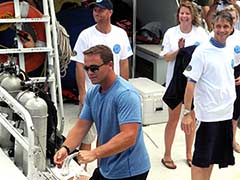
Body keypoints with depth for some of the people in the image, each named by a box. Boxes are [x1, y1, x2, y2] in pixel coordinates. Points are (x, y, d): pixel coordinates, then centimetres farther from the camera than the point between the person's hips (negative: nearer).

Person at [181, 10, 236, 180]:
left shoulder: (230, 50, 7)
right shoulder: (202, 51, -13)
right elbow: (191, 83, -13)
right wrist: (187, 113, -16)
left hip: (227, 113, 6)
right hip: (208, 113, -6)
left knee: (213, 156, 16)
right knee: (201, 159, 2)